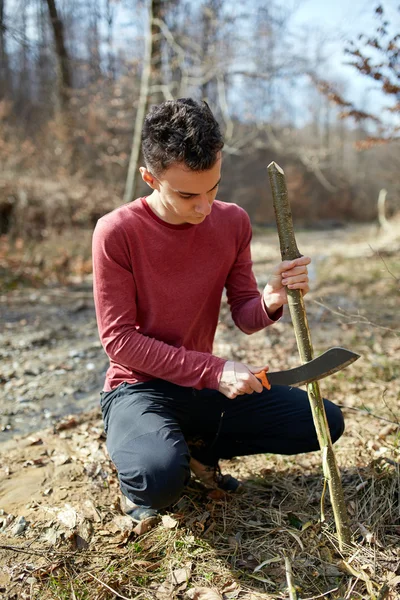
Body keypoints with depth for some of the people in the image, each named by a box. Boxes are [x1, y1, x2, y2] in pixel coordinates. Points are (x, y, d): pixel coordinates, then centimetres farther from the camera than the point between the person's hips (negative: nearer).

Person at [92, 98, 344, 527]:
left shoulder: (233, 222, -3)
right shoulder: (116, 232, -17)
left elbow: (245, 317, 2)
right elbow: (118, 338, -17)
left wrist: (271, 301, -24)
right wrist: (214, 370, -22)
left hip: (207, 383, 5)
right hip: (139, 386, -5)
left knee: (325, 422, -3)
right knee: (161, 476, -36)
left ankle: (197, 447, 12)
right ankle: (140, 462, 4)